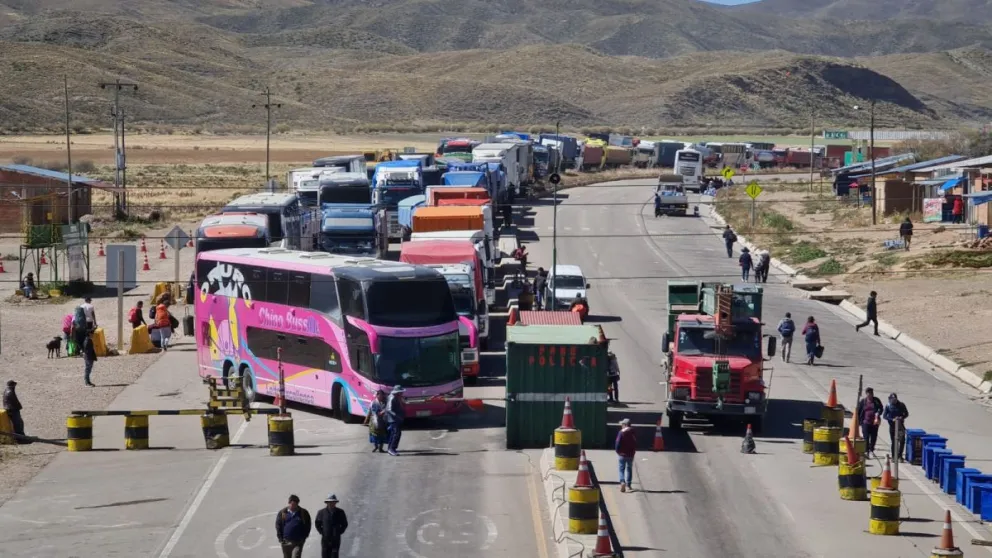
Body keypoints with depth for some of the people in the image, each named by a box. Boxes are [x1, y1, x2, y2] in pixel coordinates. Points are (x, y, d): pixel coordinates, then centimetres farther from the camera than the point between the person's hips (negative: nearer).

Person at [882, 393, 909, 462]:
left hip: (900, 425, 0)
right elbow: (884, 416, -4)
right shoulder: (888, 406, -2)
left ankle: (900, 455, -1)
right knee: (894, 442, 4)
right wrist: (892, 419, -19)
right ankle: (894, 456, 13)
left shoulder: (901, 405, 1)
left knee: (902, 440, -10)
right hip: (892, 426, 0)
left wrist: (902, 417, -14)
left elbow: (906, 414, 8)